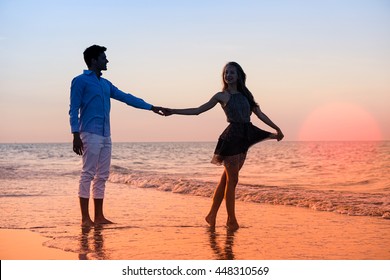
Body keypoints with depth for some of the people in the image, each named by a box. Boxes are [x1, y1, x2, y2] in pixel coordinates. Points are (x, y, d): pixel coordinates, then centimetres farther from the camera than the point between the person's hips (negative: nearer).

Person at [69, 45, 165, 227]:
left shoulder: (105, 84, 19)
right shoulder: (80, 81, -1)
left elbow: (126, 98, 23)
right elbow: (74, 109, -6)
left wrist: (150, 107, 21)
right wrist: (76, 135, -15)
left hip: (105, 136, 8)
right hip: (90, 135, -8)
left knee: (102, 176, 8)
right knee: (88, 174, -8)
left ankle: (99, 216, 12)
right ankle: (85, 218, -5)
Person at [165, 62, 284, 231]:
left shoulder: (245, 94, 17)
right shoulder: (221, 96, 3)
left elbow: (260, 114, 18)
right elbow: (198, 110, 3)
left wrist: (276, 129, 14)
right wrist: (173, 111, -5)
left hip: (244, 138, 5)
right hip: (232, 137, -5)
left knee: (226, 178, 9)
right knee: (232, 179, -4)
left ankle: (212, 215, 17)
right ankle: (231, 220, 4)